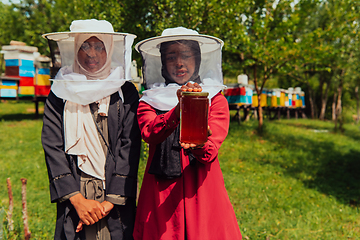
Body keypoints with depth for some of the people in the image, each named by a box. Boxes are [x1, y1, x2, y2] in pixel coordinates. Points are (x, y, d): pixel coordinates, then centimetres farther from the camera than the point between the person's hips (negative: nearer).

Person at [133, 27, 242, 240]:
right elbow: (149, 132, -16)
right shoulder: (149, 101, 6)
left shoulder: (216, 100, 5)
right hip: (160, 195, 0)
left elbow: (211, 151, -10)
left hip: (203, 192, 0)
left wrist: (198, 145, -32)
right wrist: (178, 110, -34)